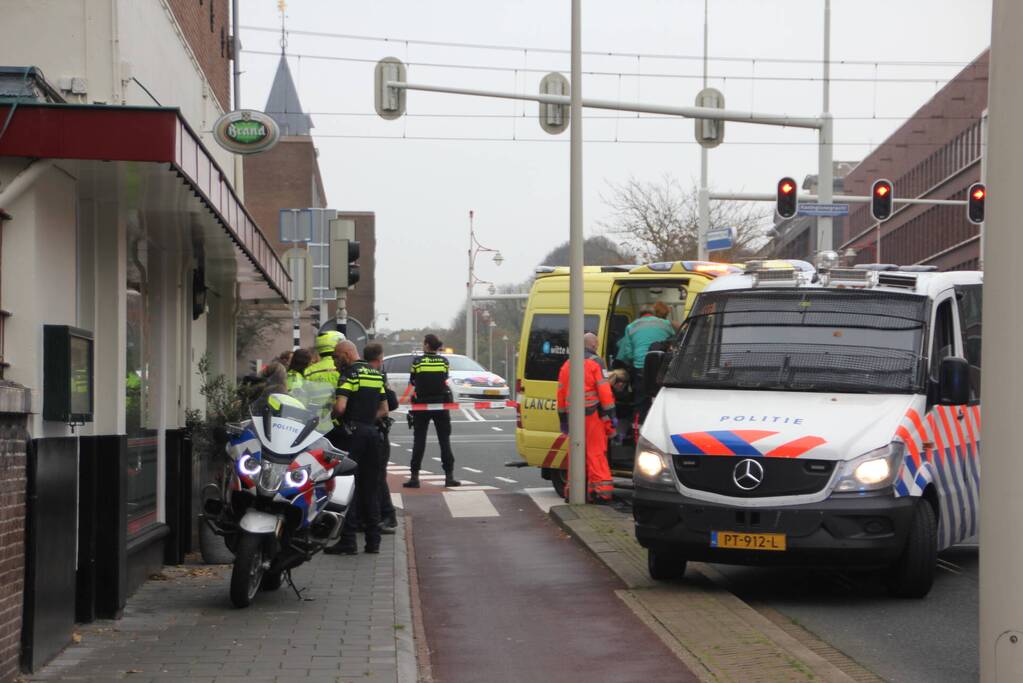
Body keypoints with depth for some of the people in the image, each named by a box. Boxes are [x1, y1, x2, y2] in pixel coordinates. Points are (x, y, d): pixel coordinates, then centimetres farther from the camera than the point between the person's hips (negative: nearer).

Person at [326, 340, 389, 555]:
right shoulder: (376, 374, 15)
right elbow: (384, 410, 17)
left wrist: (335, 416, -1)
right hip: (372, 432, 7)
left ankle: (348, 541, -5)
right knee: (370, 487, 11)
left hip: (351, 434, -7)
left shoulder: (350, 373, -10)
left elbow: (340, 407, -20)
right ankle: (373, 539, 11)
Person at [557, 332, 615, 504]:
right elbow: (604, 391, -11)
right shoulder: (595, 364, -4)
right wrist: (611, 415, -8)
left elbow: (561, 394, 17)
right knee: (596, 453, -6)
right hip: (592, 415, -5)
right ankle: (601, 489, -11)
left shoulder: (566, 365, 14)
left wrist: (563, 419, 23)